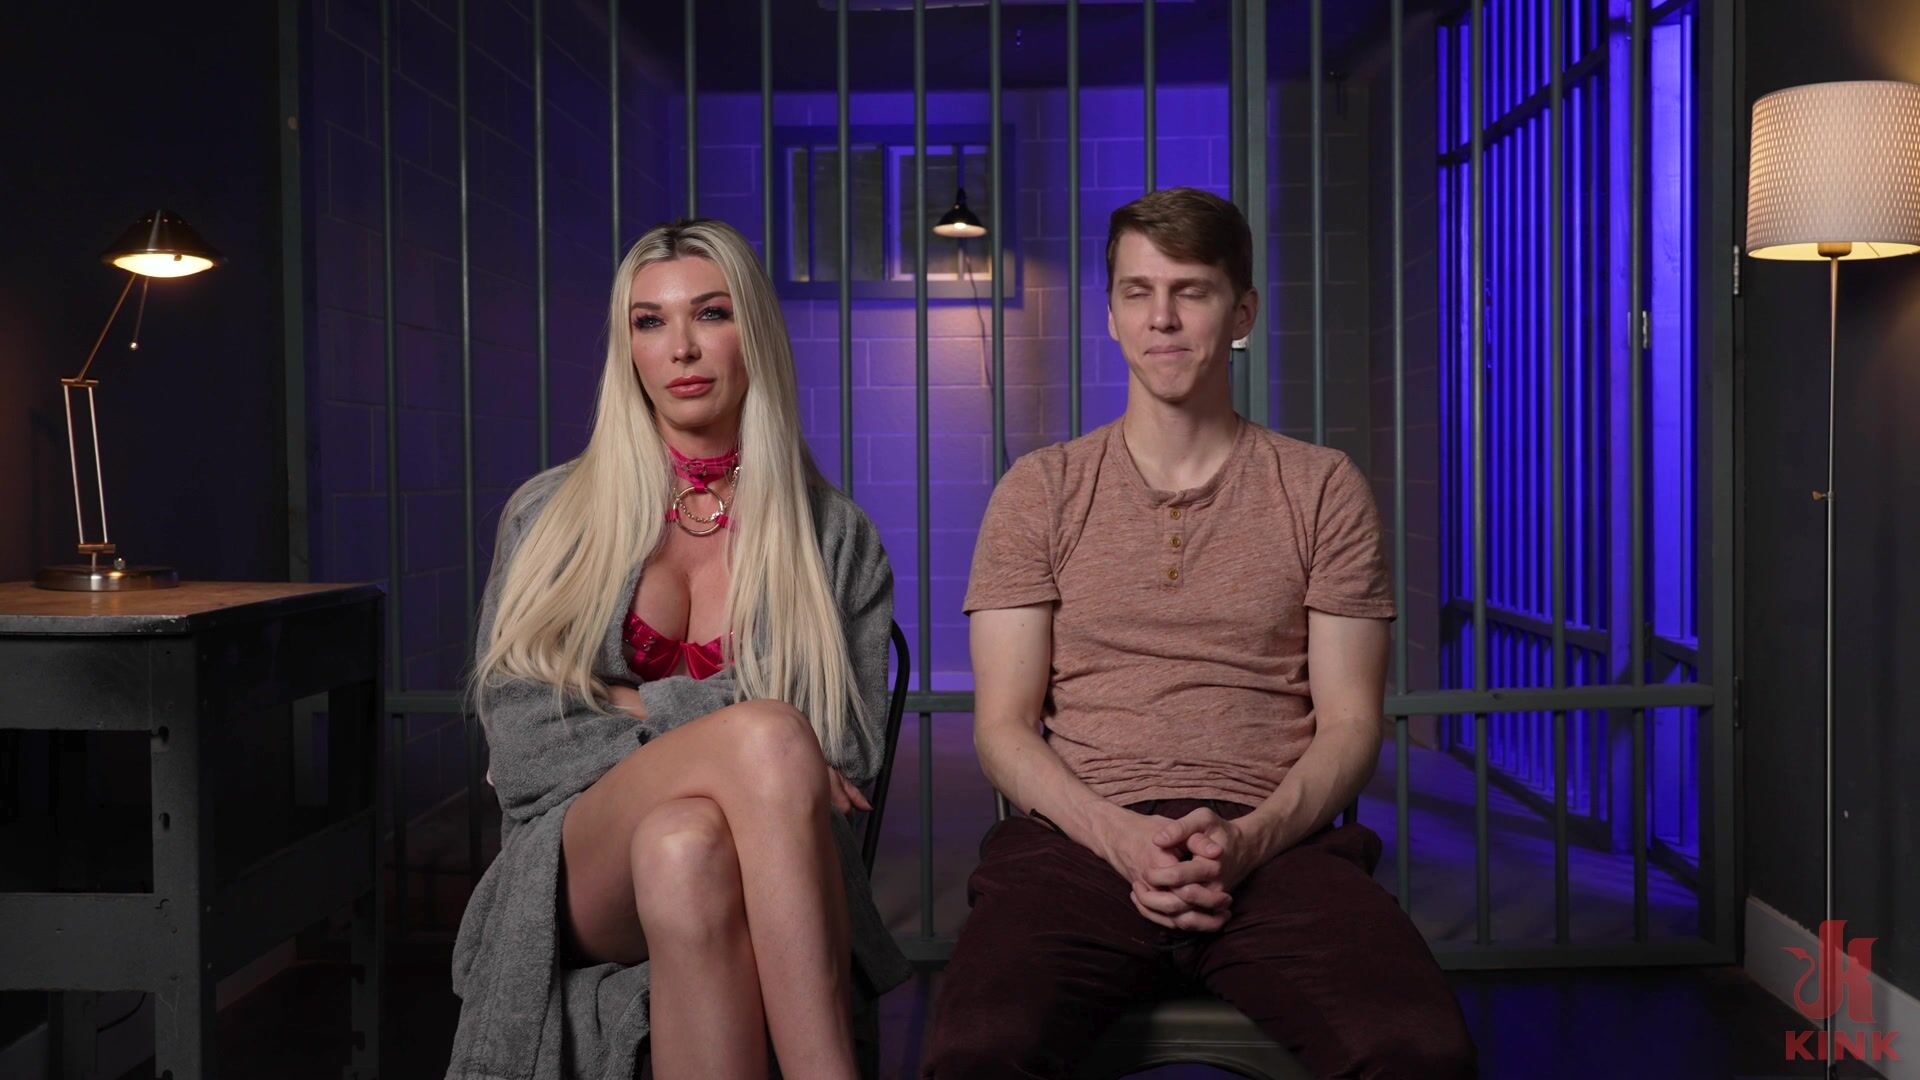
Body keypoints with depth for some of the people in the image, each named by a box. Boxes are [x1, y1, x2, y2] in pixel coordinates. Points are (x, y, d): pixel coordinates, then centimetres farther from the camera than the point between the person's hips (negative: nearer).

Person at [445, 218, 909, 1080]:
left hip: (770, 872, 0)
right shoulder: (551, 517, 11)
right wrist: (732, 742, -11)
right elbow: (517, 748, 3)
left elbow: (849, 755, 3)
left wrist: (639, 708, -5)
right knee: (763, 733, -33)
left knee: (687, 848, -38)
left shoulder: (836, 538, 11)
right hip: (581, 867, 0)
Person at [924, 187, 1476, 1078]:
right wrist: (1122, 837, -12)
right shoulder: (1039, 491, 12)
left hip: (1276, 844, 1)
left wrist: (1248, 839, -11)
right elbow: (1003, 727, 6)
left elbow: (1350, 723, 8)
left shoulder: (1323, 490, 13)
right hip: (1080, 839, -1)